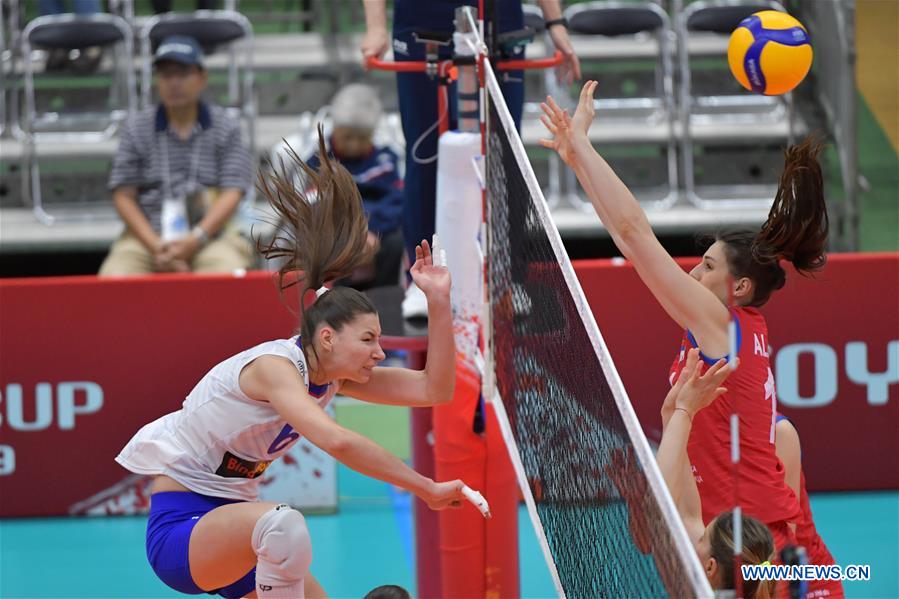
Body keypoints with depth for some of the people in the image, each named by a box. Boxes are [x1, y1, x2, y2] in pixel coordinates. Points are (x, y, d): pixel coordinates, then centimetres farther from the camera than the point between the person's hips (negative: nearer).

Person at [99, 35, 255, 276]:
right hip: (148, 235, 1)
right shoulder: (137, 129, 11)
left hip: (211, 232, -1)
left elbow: (231, 194, 0)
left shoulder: (225, 127, 9)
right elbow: (123, 196, 6)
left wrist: (194, 241, -15)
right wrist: (155, 246, -10)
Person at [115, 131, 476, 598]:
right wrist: (426, 490, -34)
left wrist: (438, 300, -11)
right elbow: (335, 441, -38)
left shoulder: (333, 374, 2)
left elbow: (434, 389, -2)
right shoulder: (275, 366, -22)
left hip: (234, 525, 10)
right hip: (180, 526, -10)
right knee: (285, 524, -37)